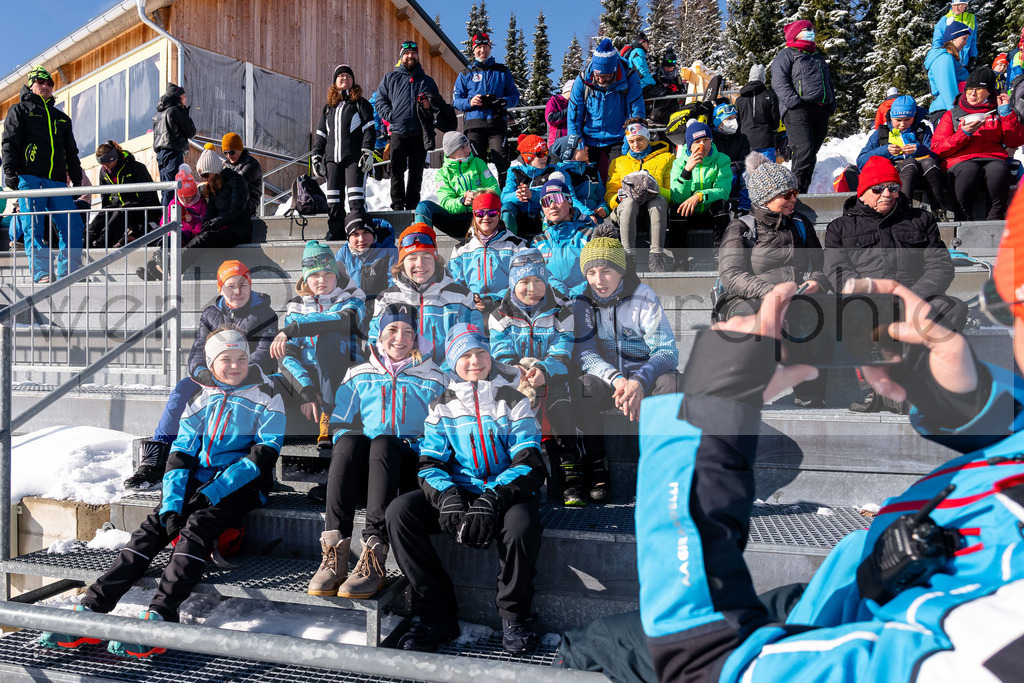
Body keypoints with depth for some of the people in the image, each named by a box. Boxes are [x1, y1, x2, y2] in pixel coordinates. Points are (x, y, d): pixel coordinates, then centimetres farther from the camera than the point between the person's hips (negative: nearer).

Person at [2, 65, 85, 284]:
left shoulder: (61, 118, 27)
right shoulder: (19, 110, 14)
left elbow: (71, 152, 27)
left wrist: (77, 179, 16)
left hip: (57, 181, 4)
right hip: (30, 178, -4)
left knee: (74, 226, -8)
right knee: (33, 228, -9)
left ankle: (67, 274, -5)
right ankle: (42, 273, -13)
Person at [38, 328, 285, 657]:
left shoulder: (266, 396, -4)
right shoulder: (200, 399, 10)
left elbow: (263, 455, -11)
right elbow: (180, 455, 5)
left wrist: (213, 493, -17)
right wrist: (171, 505, -10)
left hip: (242, 485, -5)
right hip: (199, 480, 5)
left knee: (197, 525, -28)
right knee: (153, 527, -15)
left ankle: (158, 618, -37)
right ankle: (90, 610, -19)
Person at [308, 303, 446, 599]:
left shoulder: (432, 380, 14)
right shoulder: (359, 376, 20)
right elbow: (339, 423, 17)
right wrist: (348, 448, -2)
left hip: (408, 467, -2)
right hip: (364, 468, 2)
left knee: (383, 443, -35)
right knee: (350, 440, -33)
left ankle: (374, 558, -43)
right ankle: (334, 555, -39)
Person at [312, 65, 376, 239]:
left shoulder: (360, 103, 9)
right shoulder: (328, 107, 20)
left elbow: (369, 129, 1)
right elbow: (320, 134, 21)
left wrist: (368, 152, -10)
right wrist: (316, 157, 12)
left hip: (355, 158, -4)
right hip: (332, 158, 4)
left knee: (355, 196, -11)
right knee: (333, 198, 3)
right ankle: (335, 231, 9)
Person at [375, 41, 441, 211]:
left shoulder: (427, 81, 20)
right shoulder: (390, 78, 16)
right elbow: (380, 100, 11)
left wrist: (431, 104, 0)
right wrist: (390, 116, -6)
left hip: (420, 133, 2)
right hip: (398, 132, -2)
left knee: (416, 172, 3)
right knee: (397, 170, -7)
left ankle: (412, 206, 10)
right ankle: (397, 205, -3)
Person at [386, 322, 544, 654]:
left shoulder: (513, 400, 3)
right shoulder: (442, 406, 11)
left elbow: (529, 463, -6)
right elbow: (429, 463, 3)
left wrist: (492, 499, -24)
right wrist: (447, 497, -20)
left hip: (506, 493, -3)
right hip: (458, 492, 3)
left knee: (522, 524, -37)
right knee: (399, 511, -22)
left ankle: (514, 617, -8)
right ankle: (438, 616, -11)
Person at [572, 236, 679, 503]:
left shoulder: (643, 297, -10)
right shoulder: (583, 303, -4)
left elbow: (667, 350, -16)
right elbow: (584, 353, -11)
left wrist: (638, 382, -35)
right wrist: (616, 379, -31)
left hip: (645, 380, -1)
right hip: (607, 381, 1)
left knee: (669, 383, -32)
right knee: (582, 387, -30)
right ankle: (595, 465, -15)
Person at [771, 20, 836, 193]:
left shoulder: (818, 57, 32)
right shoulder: (787, 54, 8)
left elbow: (829, 83, 36)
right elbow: (778, 81, -6)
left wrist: (832, 104, 19)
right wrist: (794, 101, -19)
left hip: (821, 110, 8)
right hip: (798, 110, -7)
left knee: (812, 153, 4)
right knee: (804, 150, -22)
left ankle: (803, 190, 7)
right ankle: (796, 190, -20)